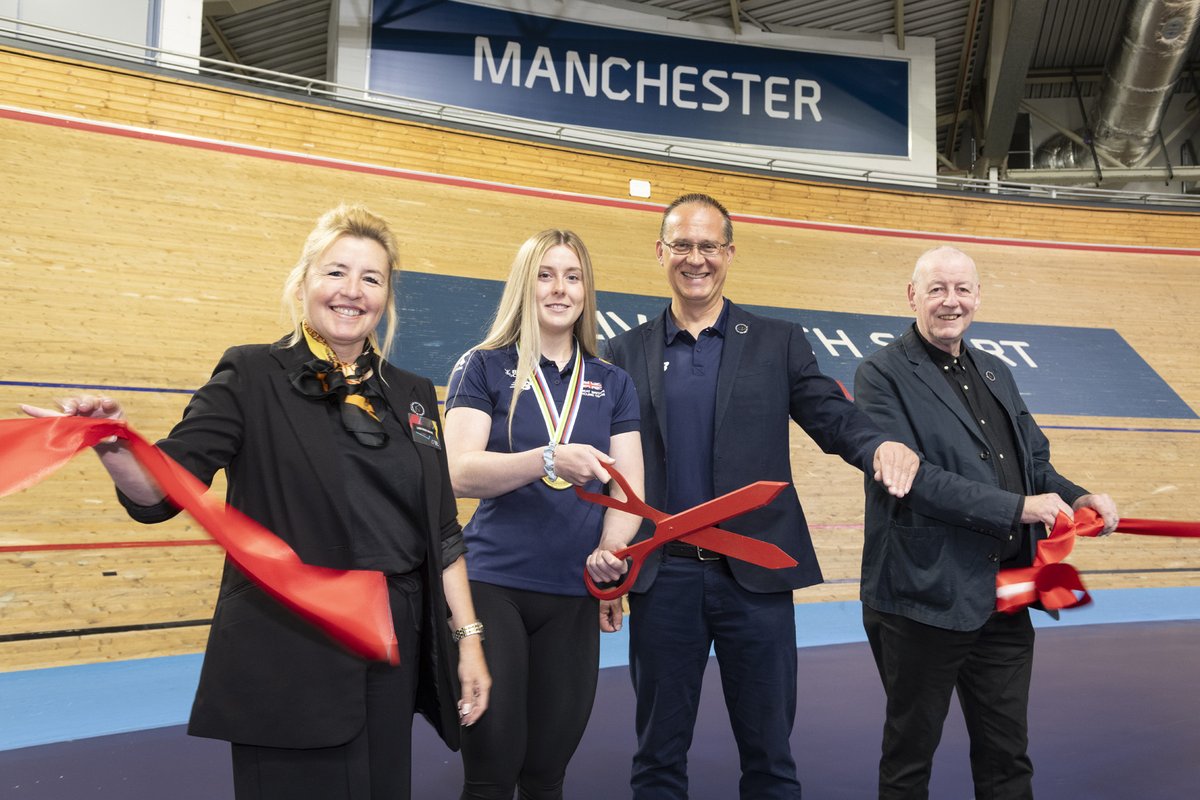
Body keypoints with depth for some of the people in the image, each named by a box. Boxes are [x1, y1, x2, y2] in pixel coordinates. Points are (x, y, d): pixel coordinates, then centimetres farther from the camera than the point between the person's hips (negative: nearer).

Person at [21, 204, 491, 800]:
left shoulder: (412, 396, 8)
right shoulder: (253, 377, -3)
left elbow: (441, 530, 10)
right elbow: (160, 491, -11)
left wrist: (467, 637, 6)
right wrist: (113, 447, -32)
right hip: (287, 663, -4)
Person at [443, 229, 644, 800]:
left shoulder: (612, 384, 10)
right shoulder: (483, 368, 1)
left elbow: (629, 488, 4)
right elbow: (461, 472, -11)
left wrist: (610, 549, -15)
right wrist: (550, 460, -26)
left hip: (575, 595, 3)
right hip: (493, 585, -3)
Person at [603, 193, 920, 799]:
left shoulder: (778, 343, 7)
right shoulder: (627, 353, 6)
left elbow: (832, 417, -1)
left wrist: (880, 445, -23)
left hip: (756, 573, 0)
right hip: (662, 575, 1)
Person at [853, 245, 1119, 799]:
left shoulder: (996, 374, 13)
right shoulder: (883, 374, -10)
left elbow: (1035, 462, 19)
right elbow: (908, 475, -21)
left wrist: (1075, 498, -2)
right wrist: (1017, 507, -22)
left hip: (1005, 601, 7)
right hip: (925, 600, -6)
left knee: (1007, 754, 20)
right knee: (910, 754, 12)